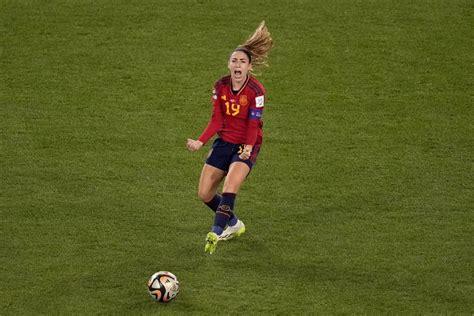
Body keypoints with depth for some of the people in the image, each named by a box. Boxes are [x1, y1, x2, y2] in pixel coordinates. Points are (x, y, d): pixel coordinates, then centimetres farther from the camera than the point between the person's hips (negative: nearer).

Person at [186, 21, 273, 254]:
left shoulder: (255, 91, -17)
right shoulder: (220, 87, -3)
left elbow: (253, 124, -17)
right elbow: (216, 120, -3)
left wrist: (248, 147, -30)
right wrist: (200, 142, -14)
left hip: (246, 147, -6)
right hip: (223, 143, 6)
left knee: (230, 185, -31)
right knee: (204, 194, 5)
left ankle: (216, 233, -34)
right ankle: (234, 224, 30)